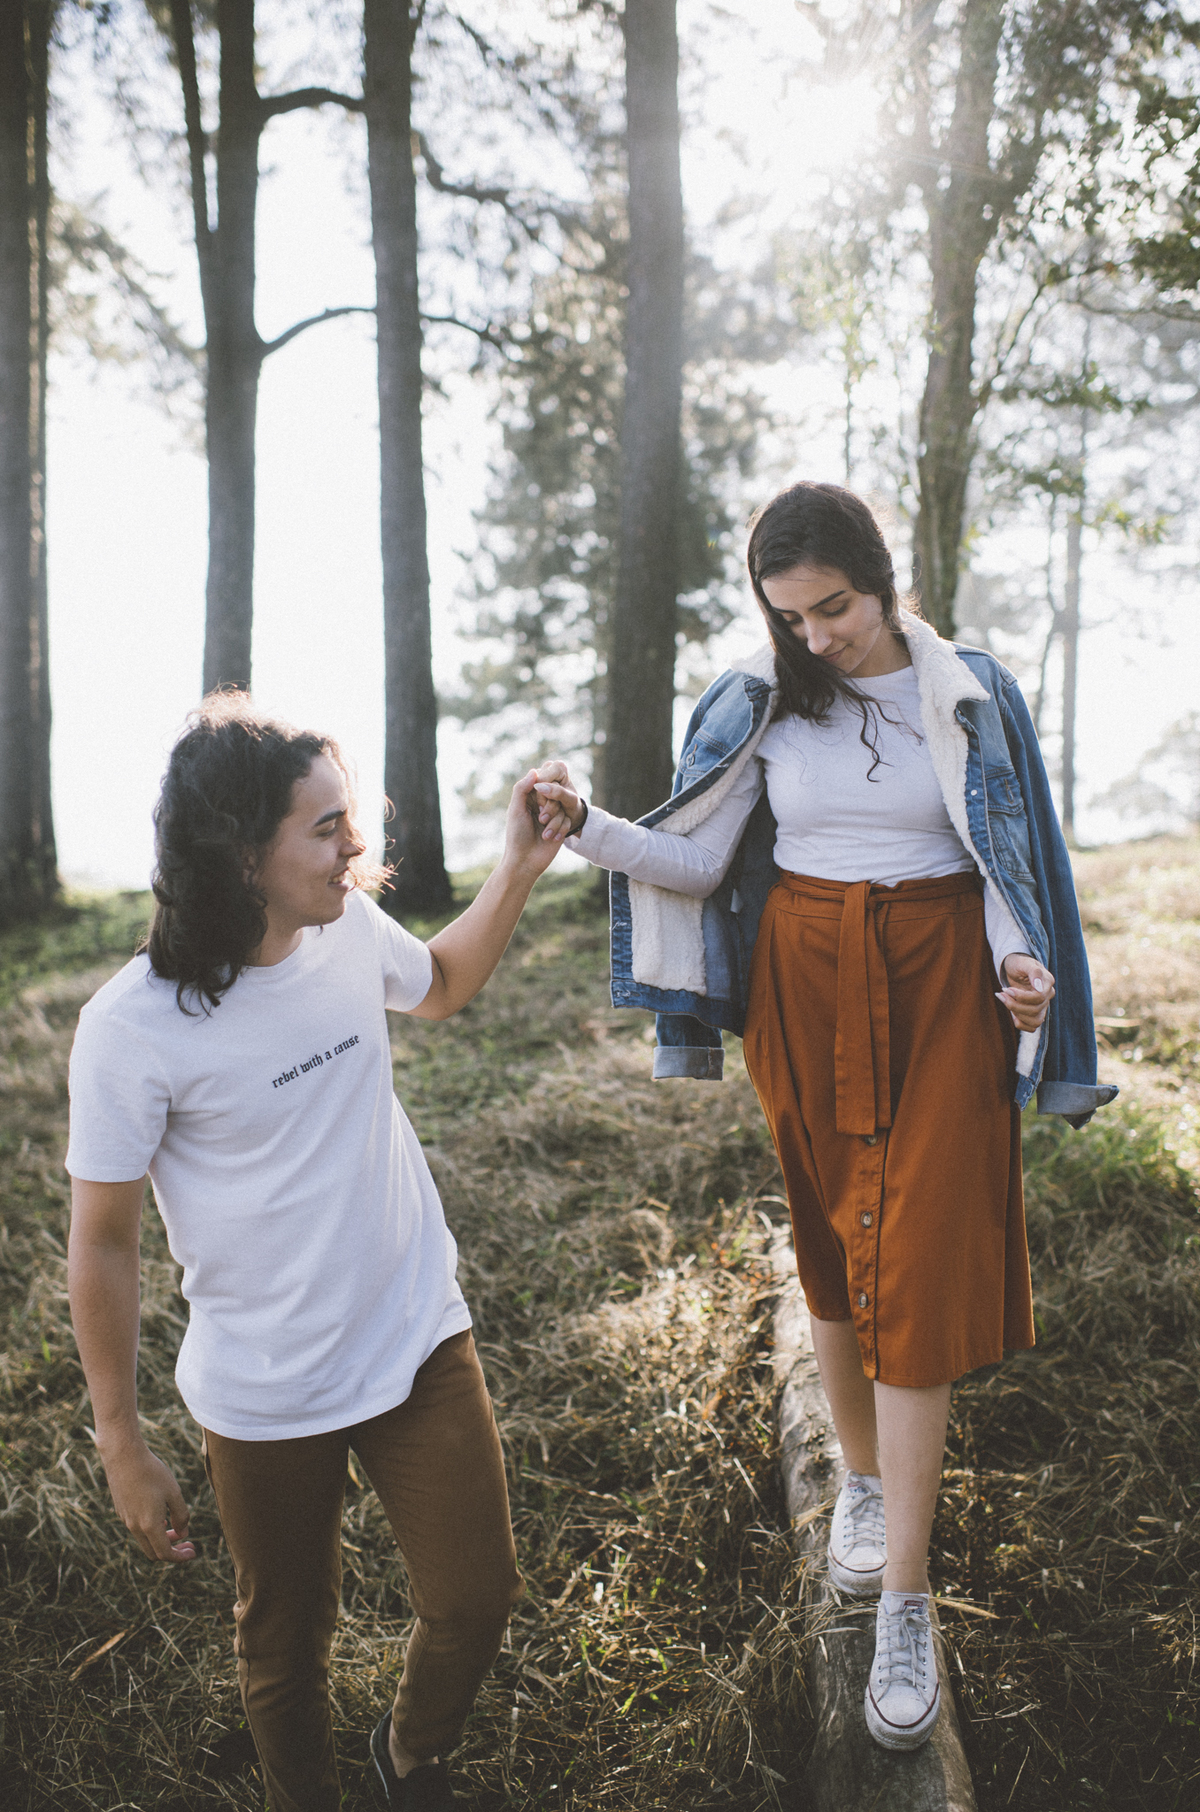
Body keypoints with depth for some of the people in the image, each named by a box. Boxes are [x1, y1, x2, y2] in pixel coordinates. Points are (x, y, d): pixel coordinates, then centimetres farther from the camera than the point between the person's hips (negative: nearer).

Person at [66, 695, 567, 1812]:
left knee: (477, 1601, 13)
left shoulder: (351, 929, -9)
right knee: (286, 1646, 18)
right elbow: (102, 1246, -12)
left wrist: (520, 866, 3)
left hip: (422, 1344, 4)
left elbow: (440, 987, 16)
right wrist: (121, 1445, -5)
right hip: (266, 1401, -4)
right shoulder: (132, 1028, -23)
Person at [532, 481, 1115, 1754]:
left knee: (917, 1266, -4)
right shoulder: (758, 700, 1)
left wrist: (1023, 962, -16)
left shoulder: (970, 694, -2)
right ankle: (865, 1476, 38)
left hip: (938, 992, -2)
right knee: (832, 1243, 11)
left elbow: (1011, 858, 2)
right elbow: (698, 859, 0)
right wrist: (589, 830, -15)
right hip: (803, 991, 2)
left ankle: (903, 1602, 6)